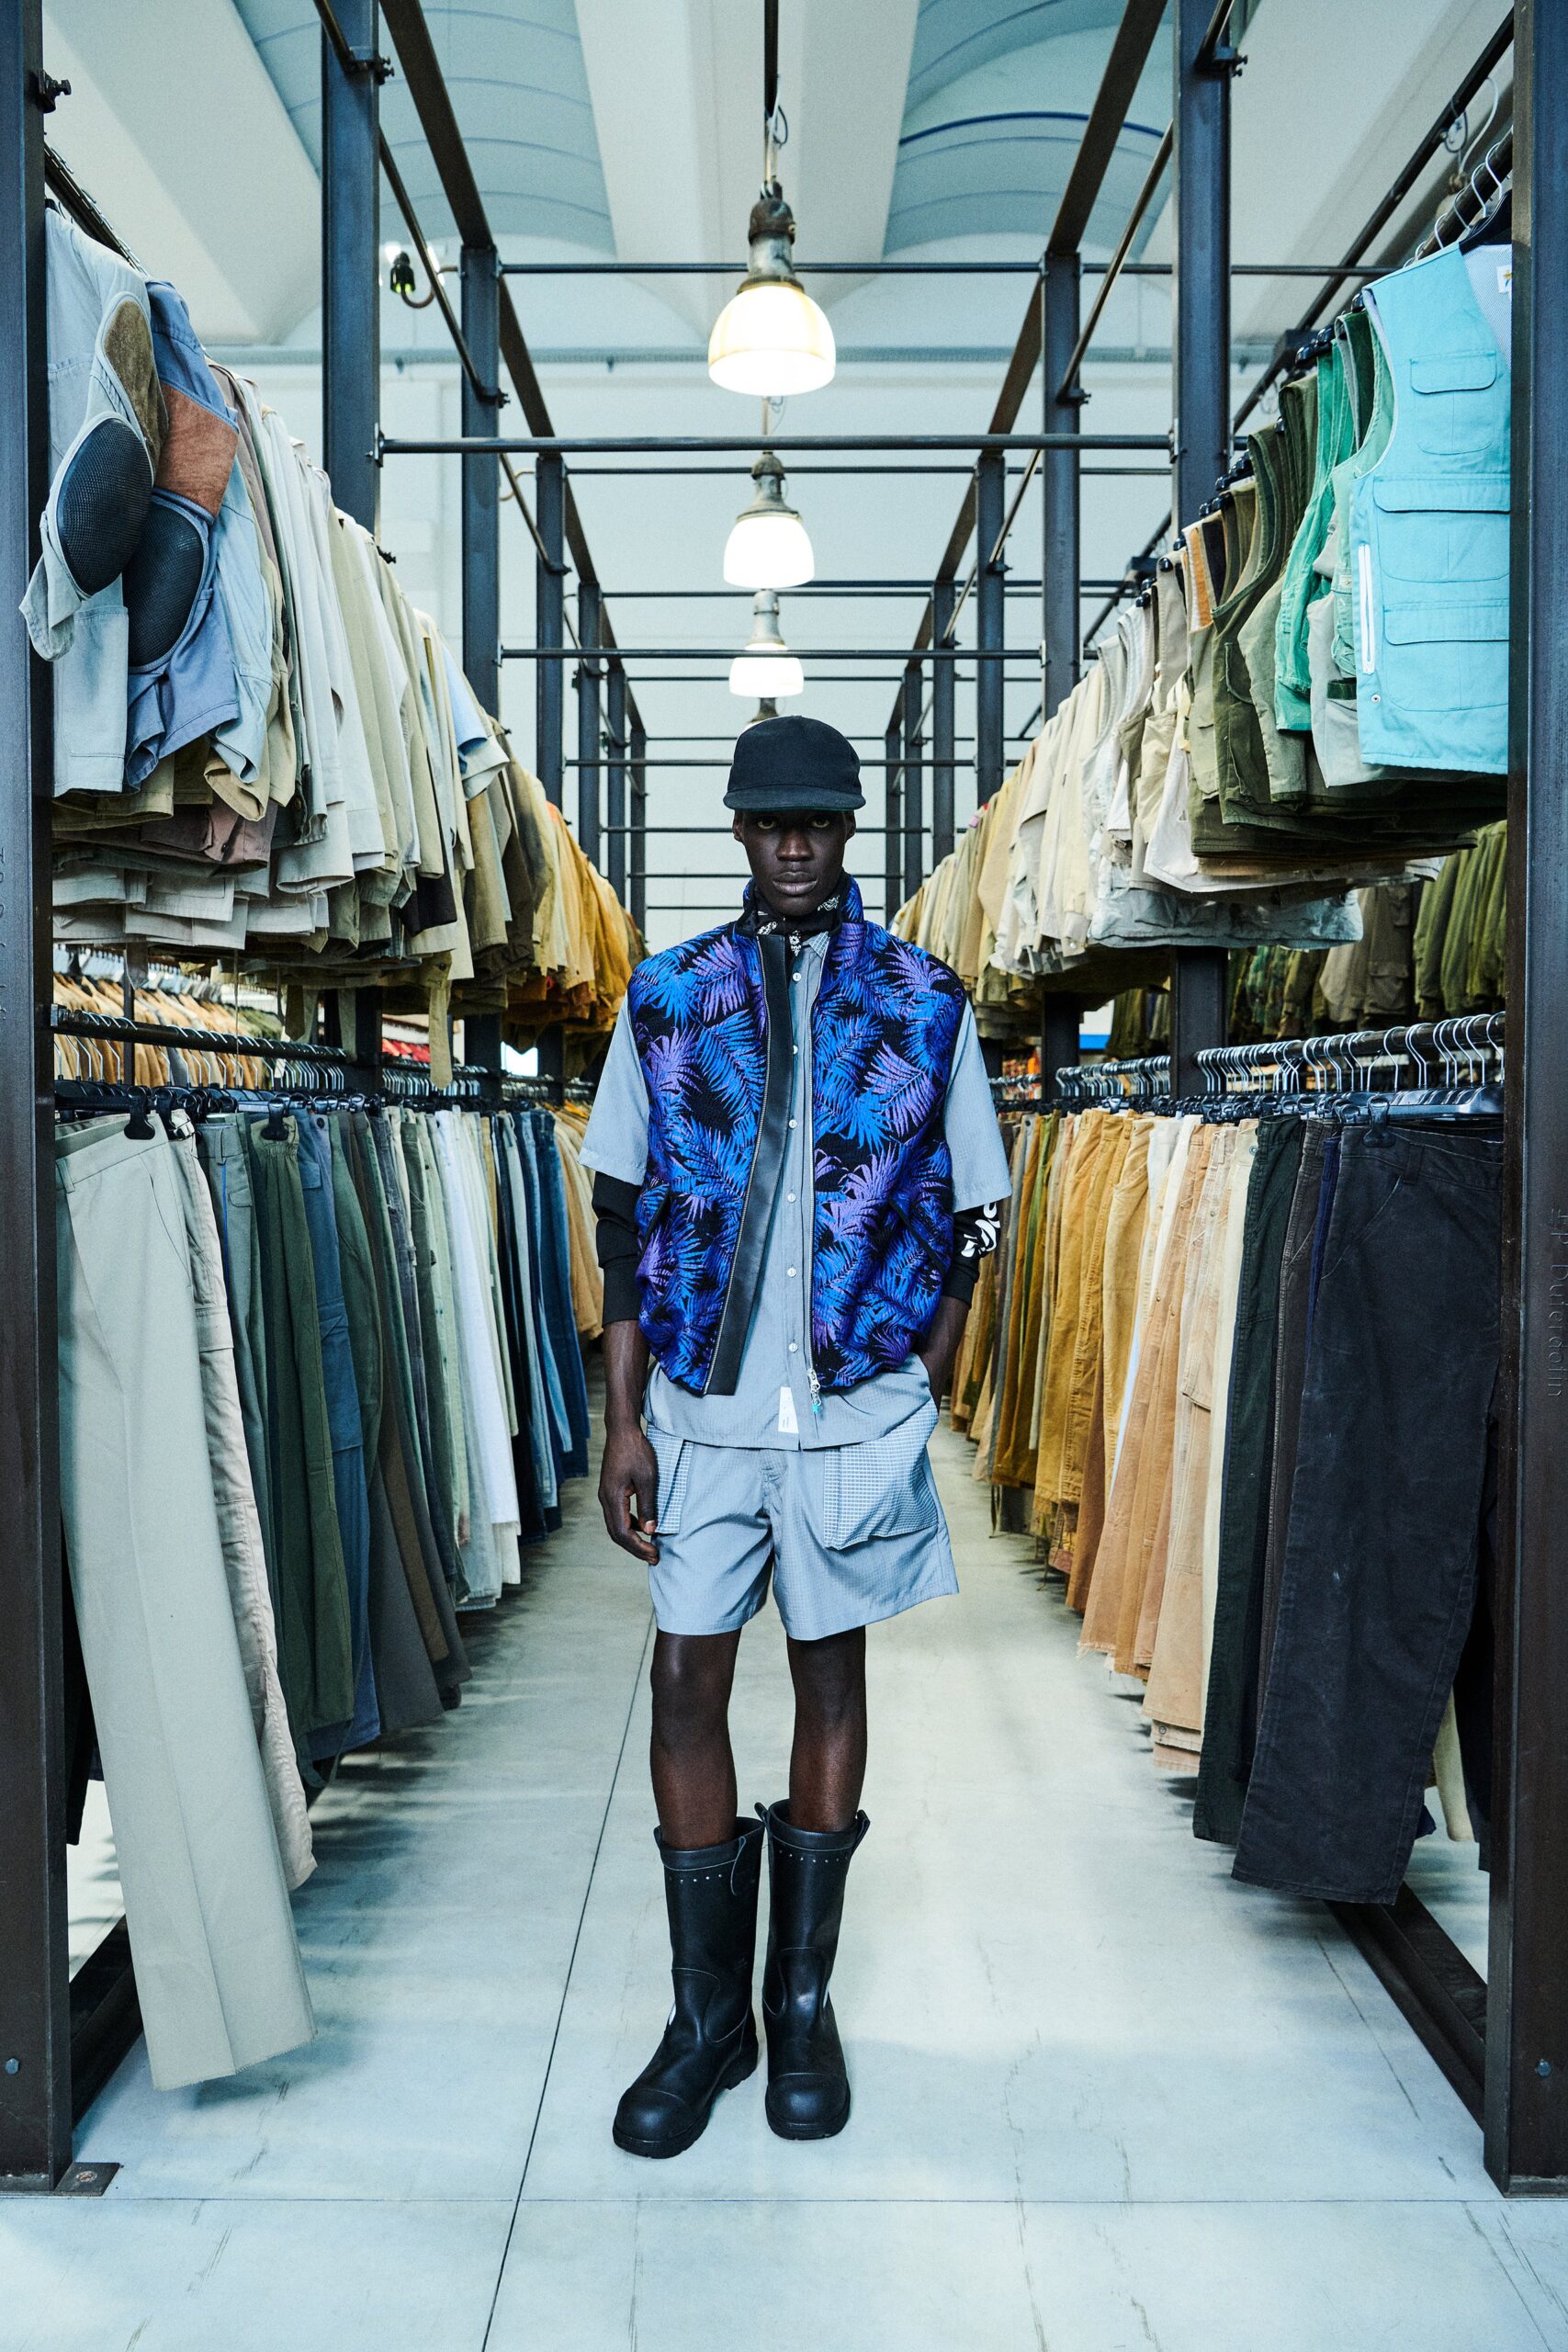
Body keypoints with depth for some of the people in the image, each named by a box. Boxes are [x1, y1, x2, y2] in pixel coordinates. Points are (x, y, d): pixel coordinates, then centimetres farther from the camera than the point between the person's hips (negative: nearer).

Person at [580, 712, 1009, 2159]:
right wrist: (624, 1418, -2)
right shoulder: (668, 997, 5)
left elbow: (964, 1221, 5)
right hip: (702, 1405, 1)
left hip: (858, 1409, 0)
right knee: (687, 1683, 4)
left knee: (831, 1673, 10)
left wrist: (919, 1400, -1)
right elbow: (623, 1221, 3)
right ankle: (707, 2014, 22)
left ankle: (802, 2002, 28)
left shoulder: (924, 1001, 3)